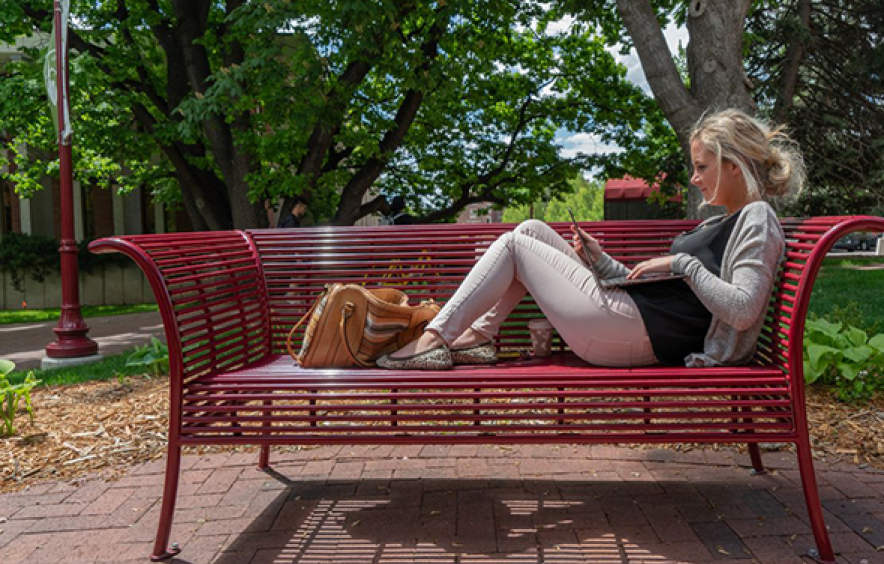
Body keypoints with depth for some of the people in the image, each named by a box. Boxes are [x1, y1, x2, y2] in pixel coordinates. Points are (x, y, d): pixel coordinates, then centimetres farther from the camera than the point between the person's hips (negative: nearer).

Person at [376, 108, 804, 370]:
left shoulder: (756, 218, -7)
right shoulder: (718, 224, 22)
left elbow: (743, 310, -23)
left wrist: (682, 262, -18)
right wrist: (601, 259, 12)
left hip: (635, 332, -10)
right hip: (627, 309, 10)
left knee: (514, 244, -3)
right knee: (531, 229, 13)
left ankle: (433, 341, 1)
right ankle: (478, 336, 8)